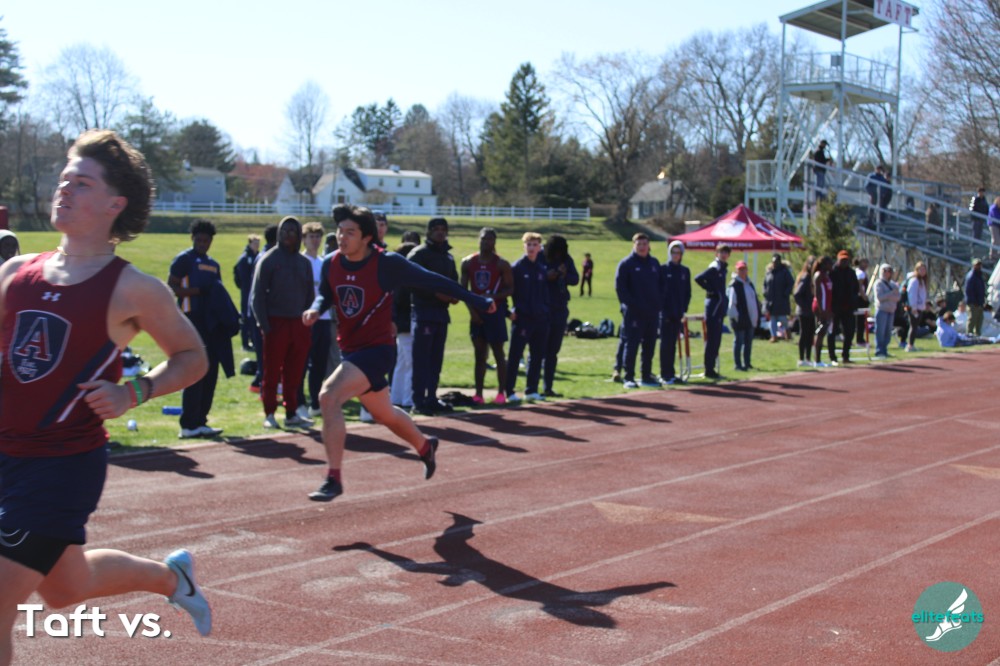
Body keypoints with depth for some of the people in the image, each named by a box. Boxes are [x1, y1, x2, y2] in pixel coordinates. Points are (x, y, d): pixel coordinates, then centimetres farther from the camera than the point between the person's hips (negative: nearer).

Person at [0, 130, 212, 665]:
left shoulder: (133, 290, -10)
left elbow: (193, 357, 1)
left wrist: (133, 393, -14)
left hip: (66, 464, -6)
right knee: (63, 589, 25)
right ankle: (170, 575, 49)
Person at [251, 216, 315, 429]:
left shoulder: (304, 262, 11)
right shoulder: (268, 260, -3)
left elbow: (309, 296, 16)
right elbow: (257, 296, -5)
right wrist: (264, 325, -12)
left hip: (298, 324, 4)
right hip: (276, 323, -4)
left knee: (294, 373, 8)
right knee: (272, 373, 0)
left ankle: (291, 414, 15)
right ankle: (269, 414, 7)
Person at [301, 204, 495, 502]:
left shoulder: (387, 263, -18)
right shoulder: (331, 264, -2)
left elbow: (432, 281, -9)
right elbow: (326, 295, 17)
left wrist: (478, 301, -5)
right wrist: (315, 309, -8)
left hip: (377, 349, -7)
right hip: (351, 349, 7)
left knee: (329, 397, -25)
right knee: (384, 414, 24)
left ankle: (333, 479, -18)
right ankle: (425, 446, 54)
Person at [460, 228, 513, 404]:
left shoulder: (501, 264, -4)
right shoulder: (468, 262, 4)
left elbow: (510, 289, -5)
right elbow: (463, 289, 5)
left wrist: (494, 297, -22)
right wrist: (472, 309, -6)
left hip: (495, 311, -3)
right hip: (476, 312, 3)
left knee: (498, 353, -1)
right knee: (479, 354, 5)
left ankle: (502, 392, 3)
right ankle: (478, 393, 8)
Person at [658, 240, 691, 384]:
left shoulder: (685, 271, 10)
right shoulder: (662, 269, -1)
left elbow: (687, 292, 12)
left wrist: (684, 310, 3)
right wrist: (659, 308, -10)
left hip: (678, 313, 4)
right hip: (664, 312, -4)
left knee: (673, 343, 8)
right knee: (665, 343, -4)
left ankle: (671, 374, 13)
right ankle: (665, 375, -3)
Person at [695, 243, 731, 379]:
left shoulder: (722, 267, 16)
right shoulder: (714, 267, -12)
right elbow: (698, 278, -24)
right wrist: (710, 290, -15)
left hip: (719, 307, 9)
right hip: (713, 307, -9)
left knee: (716, 339, 12)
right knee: (712, 339, -7)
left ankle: (710, 368, 17)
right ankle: (709, 369, -4)